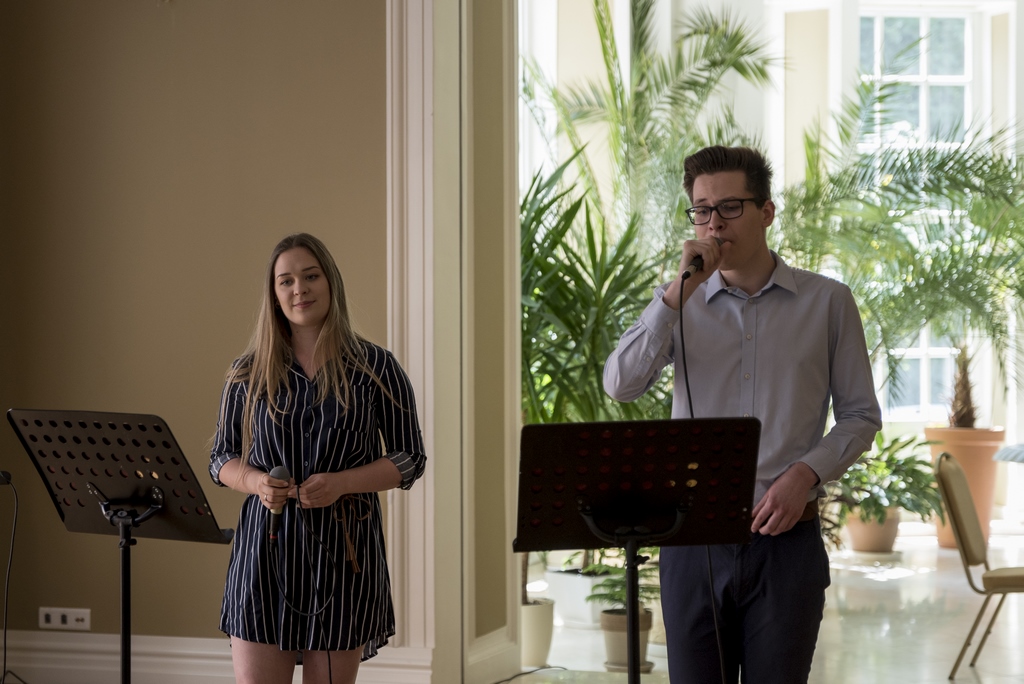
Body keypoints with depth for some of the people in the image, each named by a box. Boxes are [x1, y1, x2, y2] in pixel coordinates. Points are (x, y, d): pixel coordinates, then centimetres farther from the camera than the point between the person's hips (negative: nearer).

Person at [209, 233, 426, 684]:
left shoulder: (376, 368, 3)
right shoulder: (249, 373, 8)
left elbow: (410, 459, 3)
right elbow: (221, 458, 13)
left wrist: (341, 483, -13)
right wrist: (255, 481, -10)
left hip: (344, 548, -1)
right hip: (266, 546, 1)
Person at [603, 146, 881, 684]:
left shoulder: (827, 302, 4)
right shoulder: (680, 304, 9)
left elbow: (860, 415, 6)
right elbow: (620, 386, -6)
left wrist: (805, 473, -11)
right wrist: (679, 291, -12)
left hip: (785, 538, -1)